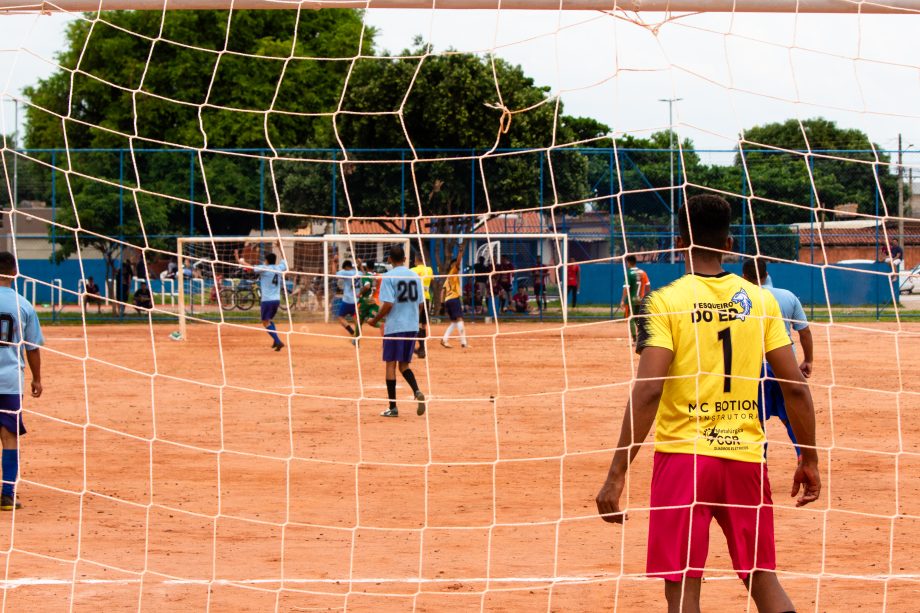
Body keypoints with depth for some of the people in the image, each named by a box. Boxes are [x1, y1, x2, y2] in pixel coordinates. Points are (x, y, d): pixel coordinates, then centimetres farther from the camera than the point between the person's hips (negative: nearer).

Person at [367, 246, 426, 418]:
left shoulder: (388, 277, -10)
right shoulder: (415, 276, 7)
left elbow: (388, 305, -16)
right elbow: (418, 302, 10)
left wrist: (375, 320, -2)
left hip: (394, 327, -5)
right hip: (412, 326, 5)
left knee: (391, 364, 3)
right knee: (404, 365, 15)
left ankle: (393, 407, 2)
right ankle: (417, 391, -13)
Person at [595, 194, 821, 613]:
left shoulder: (665, 301, -6)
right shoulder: (760, 300, 4)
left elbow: (648, 390, -15)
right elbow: (795, 387, 2)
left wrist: (616, 474, -14)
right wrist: (809, 460, 13)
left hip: (683, 456, -3)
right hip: (746, 455, 3)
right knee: (762, 579, 14)